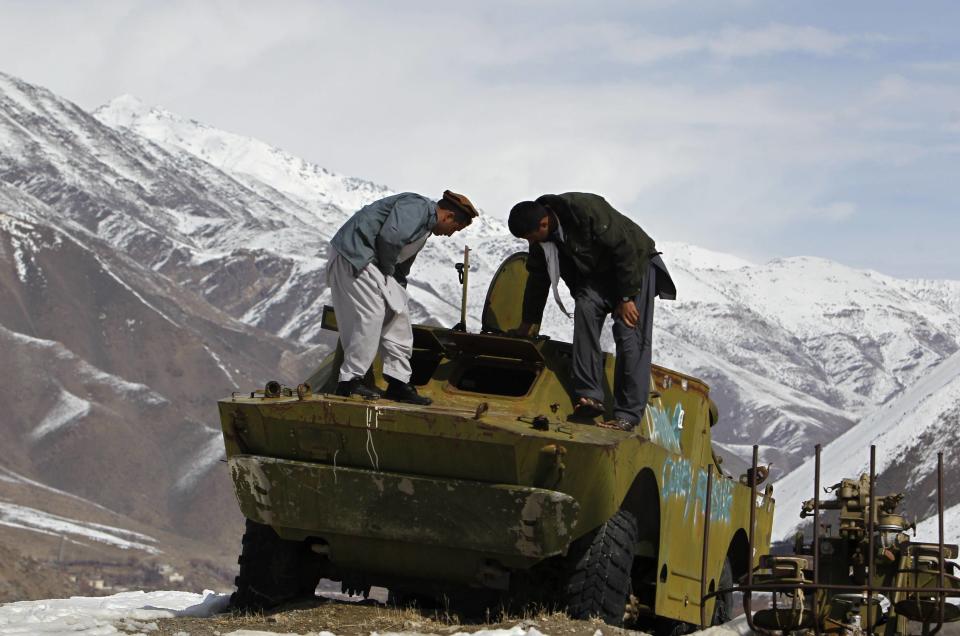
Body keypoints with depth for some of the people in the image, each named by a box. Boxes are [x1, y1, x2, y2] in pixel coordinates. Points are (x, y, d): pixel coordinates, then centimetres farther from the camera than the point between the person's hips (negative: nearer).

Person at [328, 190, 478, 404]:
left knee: (397, 316, 8)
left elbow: (402, 265, 26)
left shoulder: (425, 227, 21)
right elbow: (389, 237, -25)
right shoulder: (416, 207, -13)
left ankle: (399, 383, 10)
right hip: (354, 256, -11)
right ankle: (350, 381, -10)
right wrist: (387, 269, -11)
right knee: (370, 315, -14)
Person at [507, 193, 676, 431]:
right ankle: (589, 396, -28)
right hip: (595, 272, 6)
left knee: (630, 335, -16)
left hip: (634, 263, -6)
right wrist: (527, 324, 15)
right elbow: (537, 279, 8)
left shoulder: (587, 210, -31)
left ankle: (628, 413, -17)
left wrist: (626, 298, -24)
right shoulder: (541, 240, -7)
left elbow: (625, 249, -27)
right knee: (585, 310, -22)